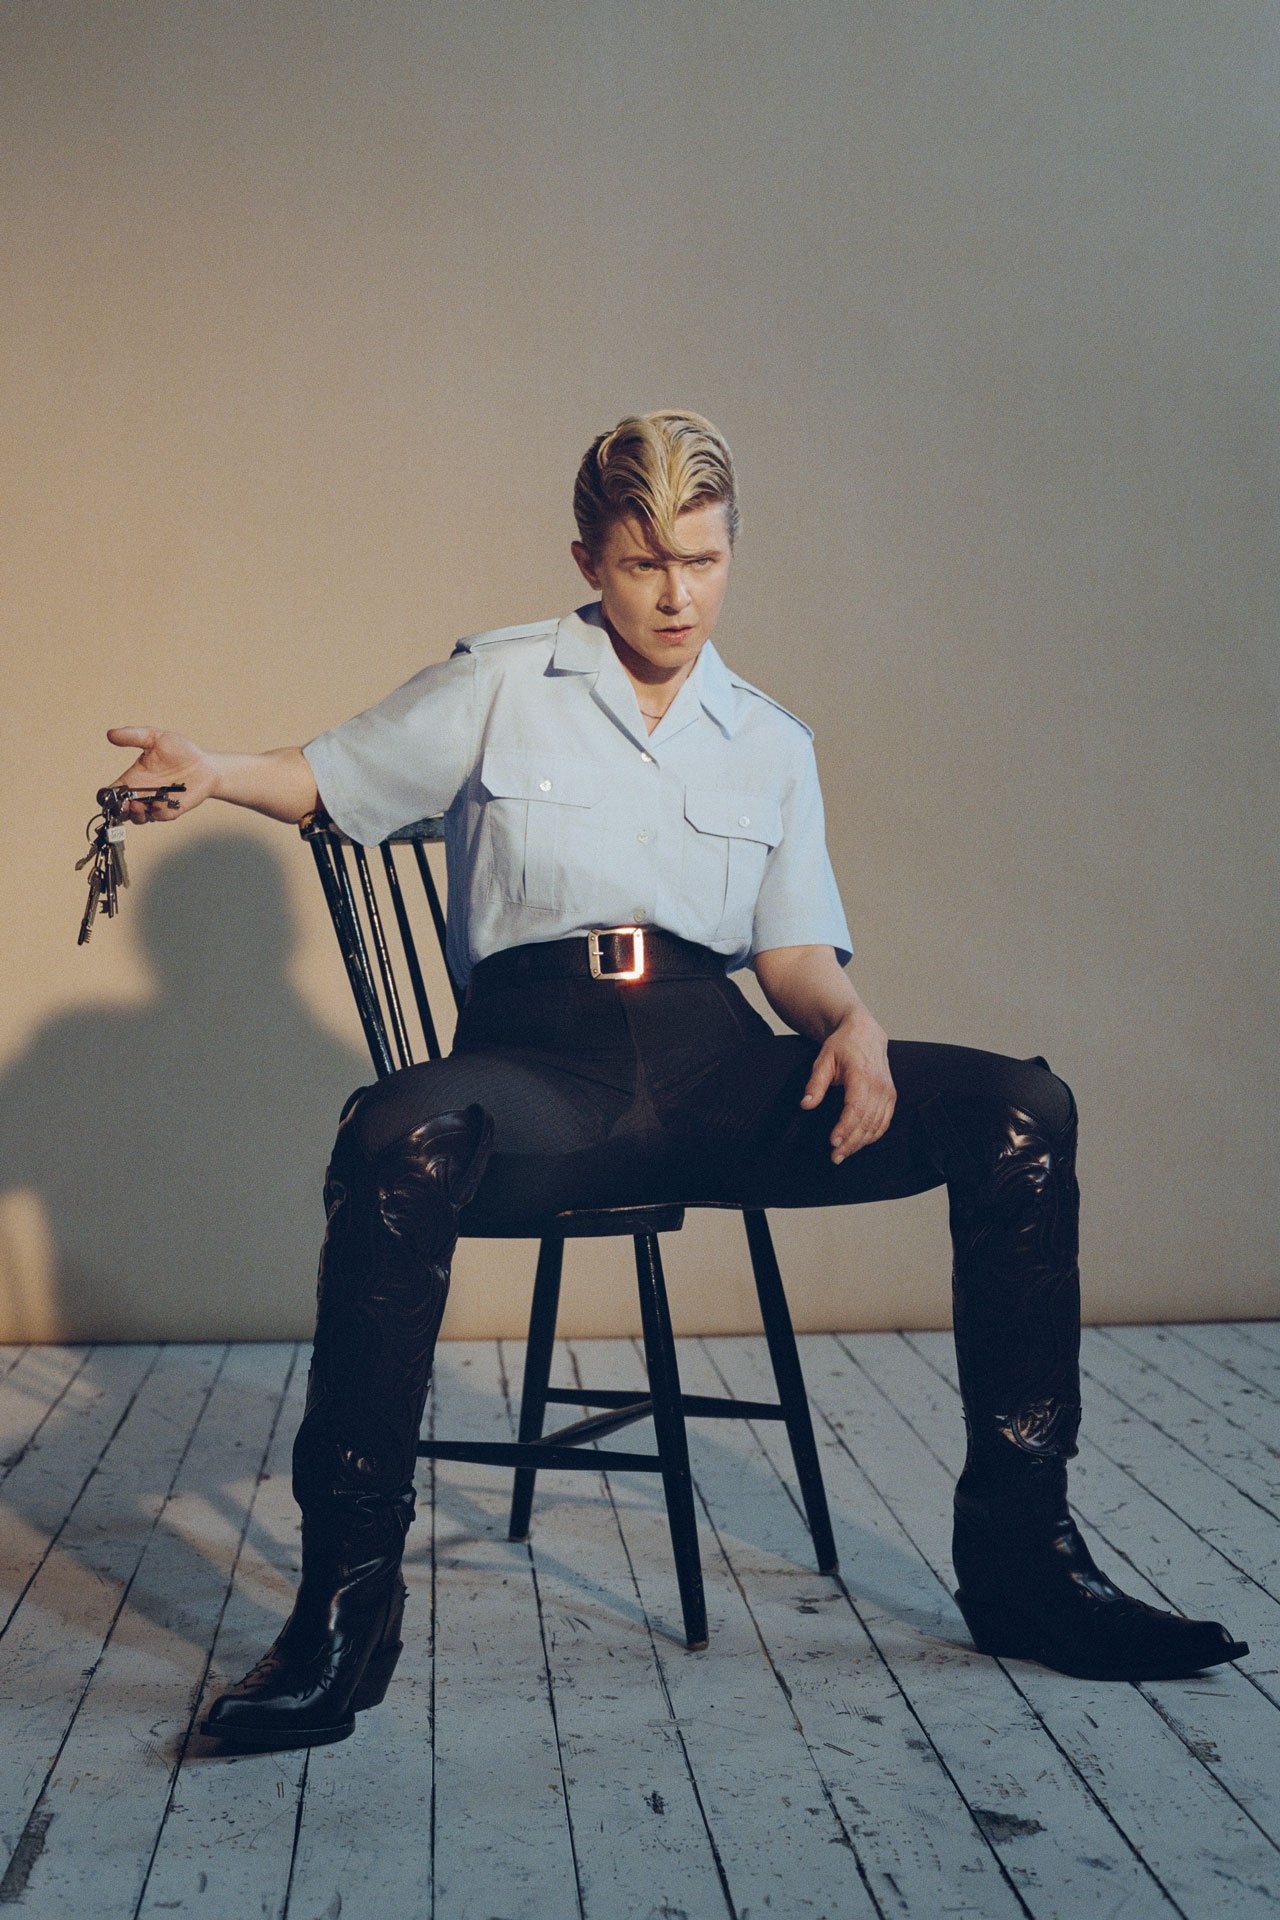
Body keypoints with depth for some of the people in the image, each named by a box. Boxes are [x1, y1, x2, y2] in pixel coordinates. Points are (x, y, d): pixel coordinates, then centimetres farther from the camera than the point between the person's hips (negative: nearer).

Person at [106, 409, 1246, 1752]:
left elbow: (795, 949, 16)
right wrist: (213, 772, -6)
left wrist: (850, 1022, -6)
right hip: (540, 1052, -3)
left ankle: (1020, 1556, -10)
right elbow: (329, 778, 16)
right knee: (397, 1140, -39)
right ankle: (348, 1603, -27)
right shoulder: (499, 685, 14)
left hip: (716, 1053, 3)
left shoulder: (771, 743, 22)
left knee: (1021, 1112, -17)